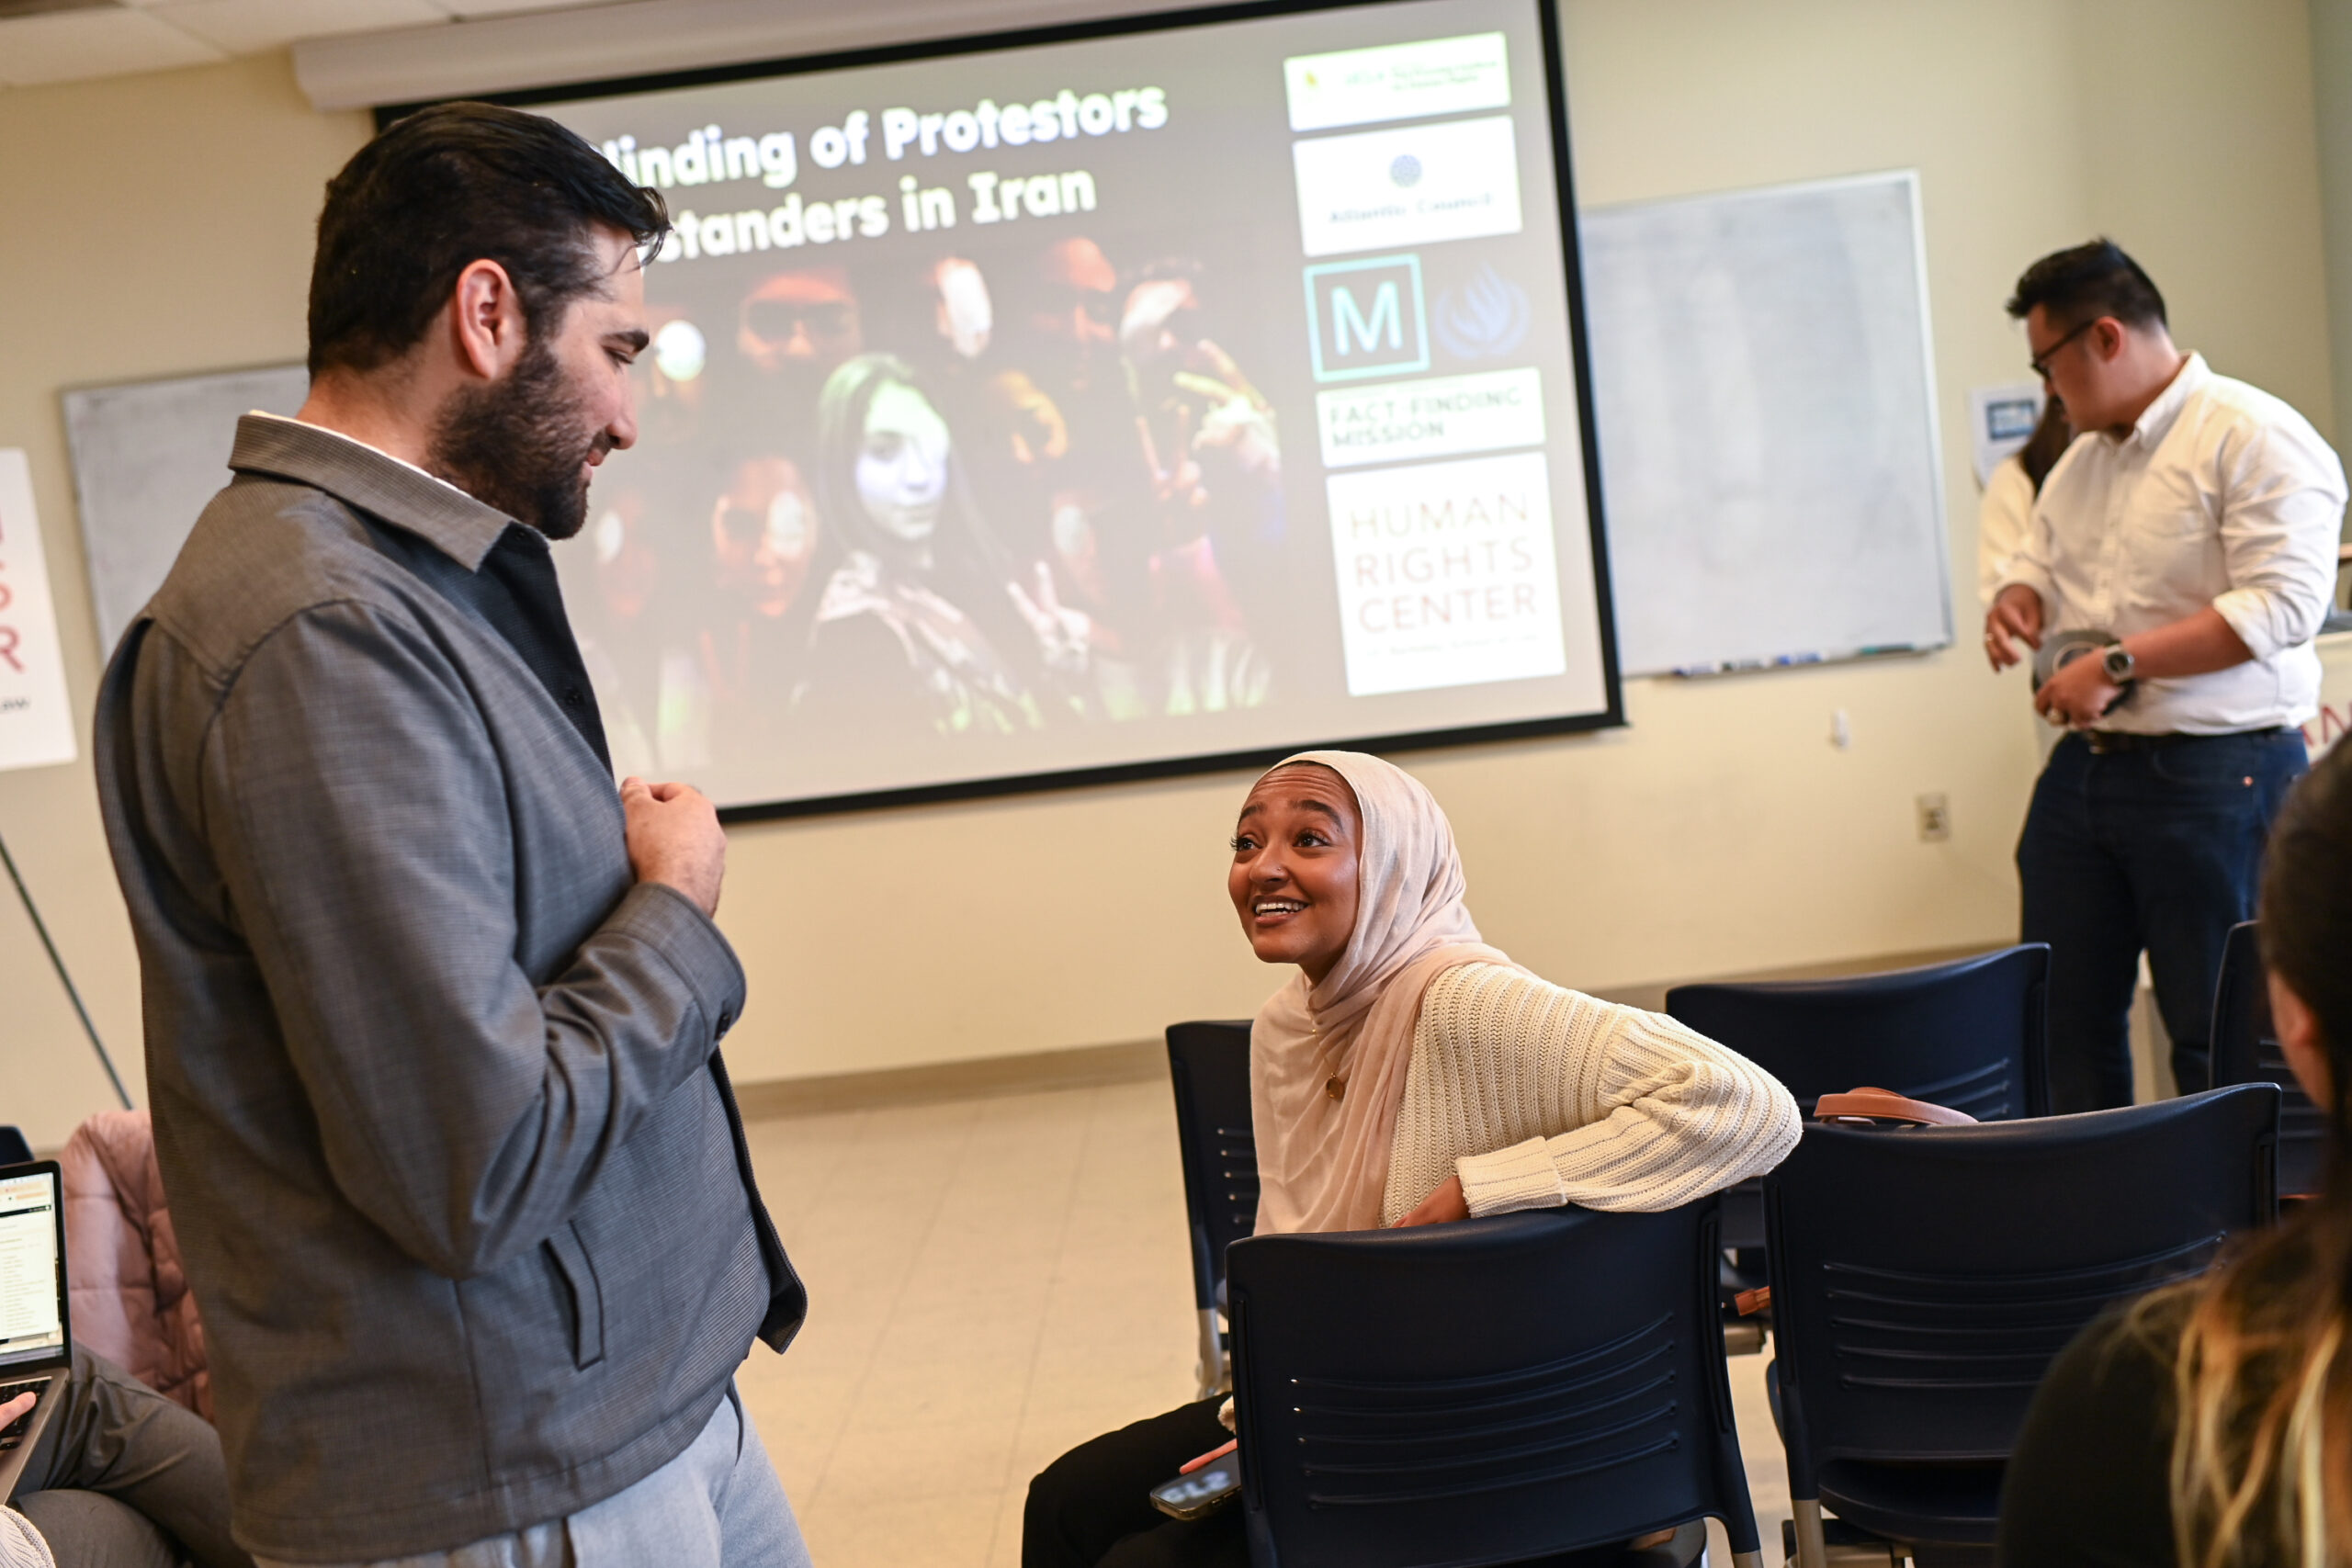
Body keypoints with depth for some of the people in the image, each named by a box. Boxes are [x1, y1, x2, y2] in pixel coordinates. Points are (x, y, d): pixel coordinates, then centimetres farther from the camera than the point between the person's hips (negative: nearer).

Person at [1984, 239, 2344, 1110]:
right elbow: (2038, 559, 31)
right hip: (2081, 770, 8)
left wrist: (2120, 663, -21)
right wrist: (2015, 600, 6)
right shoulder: (2081, 459, 17)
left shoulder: (2254, 438, -10)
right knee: (2066, 1021, 9)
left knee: (2220, 1038, -3)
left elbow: (2280, 605, -19)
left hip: (2215, 776, -8)